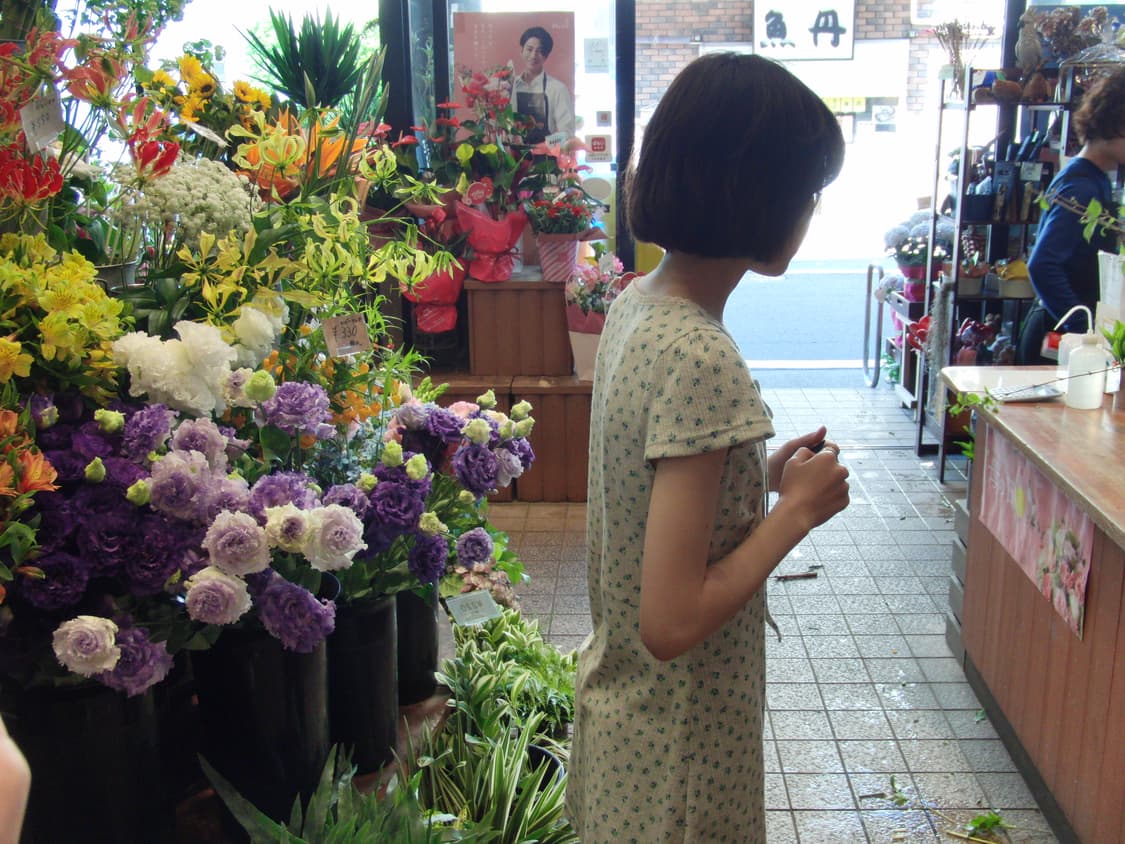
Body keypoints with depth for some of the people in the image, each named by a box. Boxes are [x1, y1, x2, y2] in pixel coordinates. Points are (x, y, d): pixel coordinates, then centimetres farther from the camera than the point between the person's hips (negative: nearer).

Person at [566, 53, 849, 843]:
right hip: (678, 746, -8)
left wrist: (762, 476, 1)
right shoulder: (702, 361, -29)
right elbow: (672, 622, -29)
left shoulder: (636, 304, -2)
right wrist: (798, 510, -19)